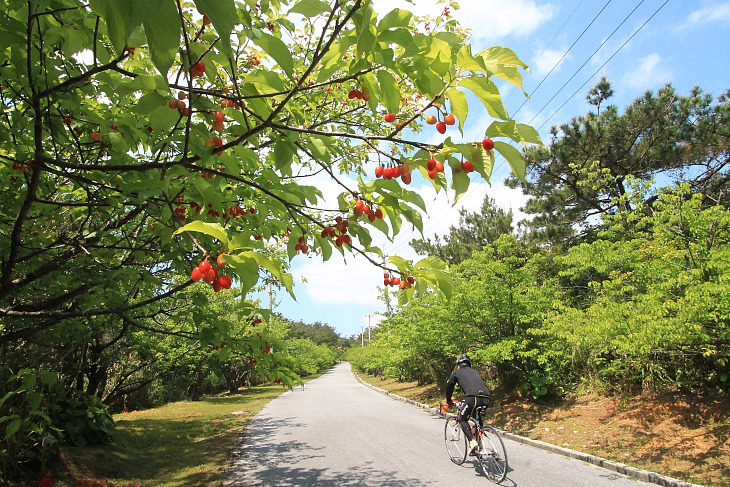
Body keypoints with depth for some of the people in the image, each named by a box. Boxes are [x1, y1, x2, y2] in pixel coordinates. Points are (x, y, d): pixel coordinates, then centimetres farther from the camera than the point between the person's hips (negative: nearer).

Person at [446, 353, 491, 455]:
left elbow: (449, 387, 30)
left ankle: (472, 442, -6)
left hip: (473, 397, -5)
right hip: (486, 398, 5)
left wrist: (449, 401, 46)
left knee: (462, 419, 13)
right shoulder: (475, 372, 35)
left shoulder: (456, 373, 22)